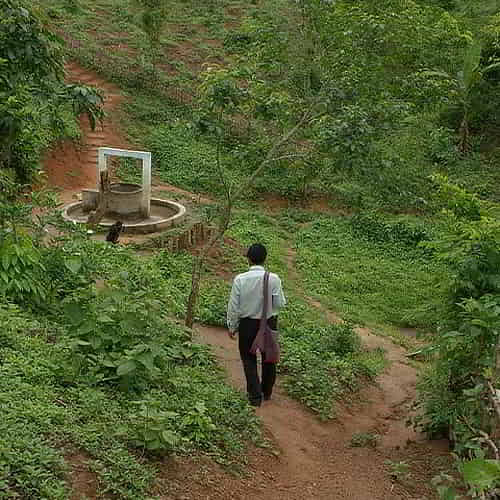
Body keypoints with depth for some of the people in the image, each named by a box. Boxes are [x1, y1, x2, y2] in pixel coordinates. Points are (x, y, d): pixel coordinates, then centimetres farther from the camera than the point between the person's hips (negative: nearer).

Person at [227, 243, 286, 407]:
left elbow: (233, 306, -9)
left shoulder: (240, 280, -15)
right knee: (268, 357, 20)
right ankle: (267, 392, 35)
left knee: (249, 359, 13)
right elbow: (280, 303, -10)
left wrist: (232, 327, 3)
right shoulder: (274, 279, -15)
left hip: (247, 324, -1)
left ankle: (255, 395, 8)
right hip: (269, 323, 2)